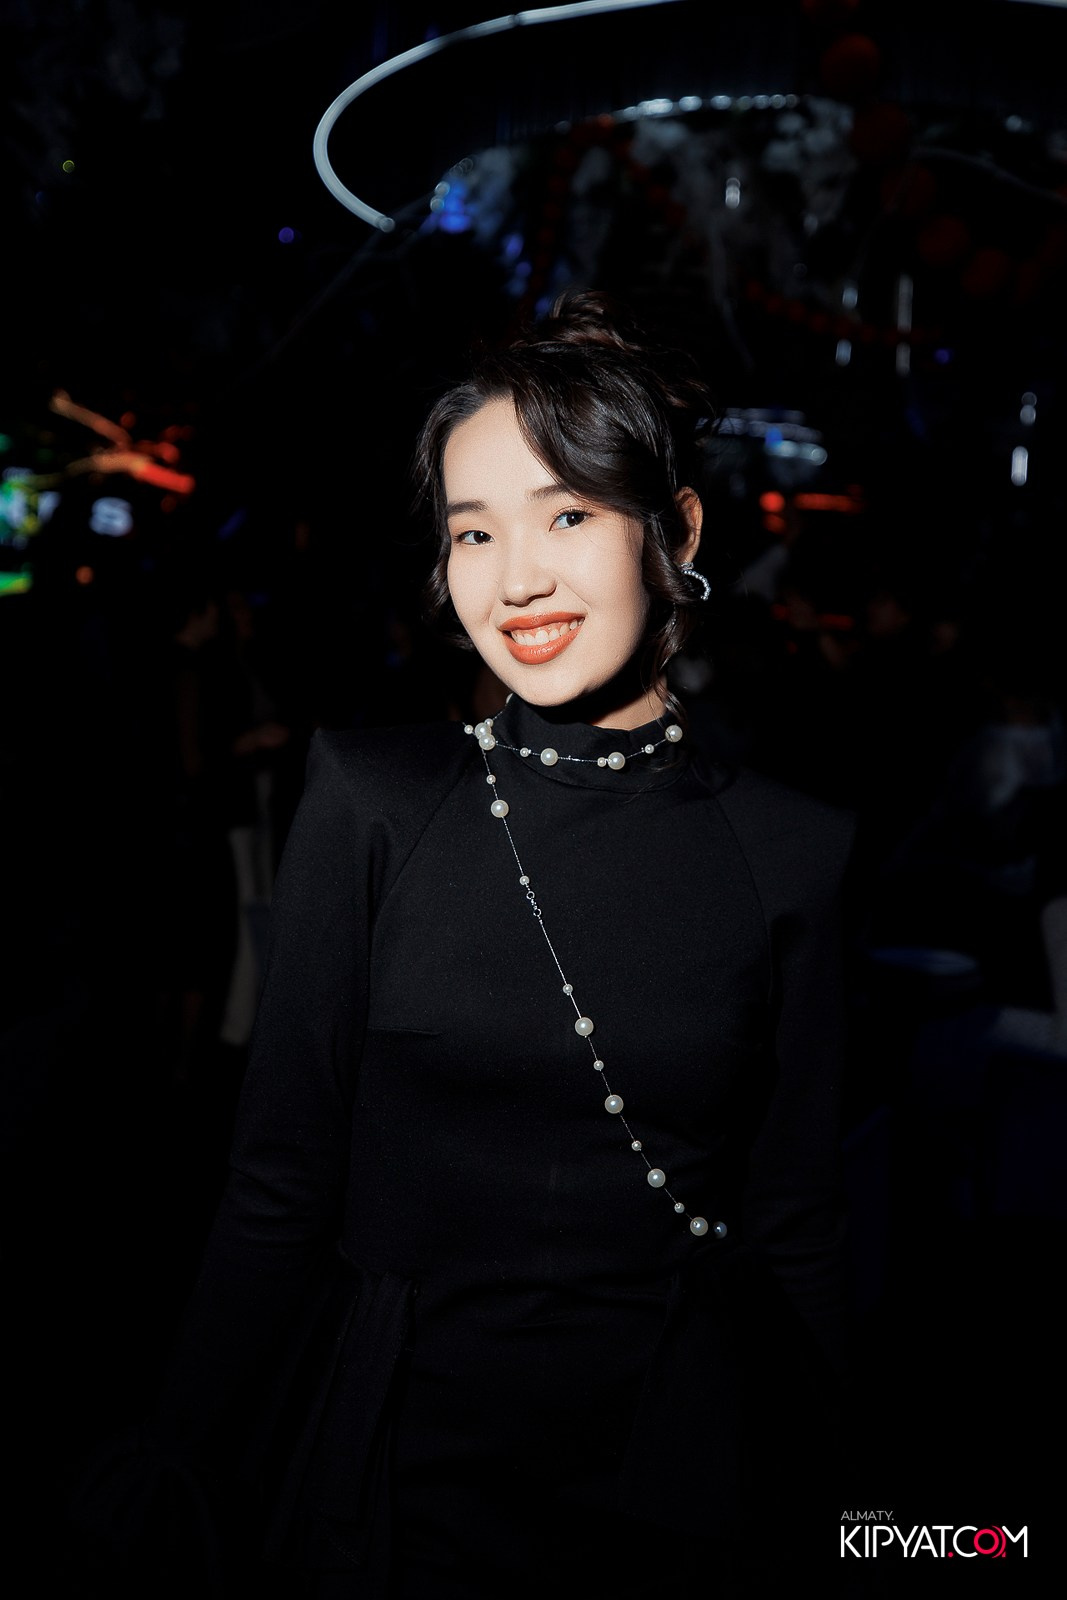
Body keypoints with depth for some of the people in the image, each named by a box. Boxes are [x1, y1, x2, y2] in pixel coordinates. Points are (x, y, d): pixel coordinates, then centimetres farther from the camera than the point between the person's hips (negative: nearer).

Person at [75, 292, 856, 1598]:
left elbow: (794, 1230, 0)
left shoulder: (792, 852, -6)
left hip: (677, 1493, 1)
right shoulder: (370, 797, -8)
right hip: (393, 1461, 0)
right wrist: (179, 1476, -4)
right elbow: (279, 1184, -6)